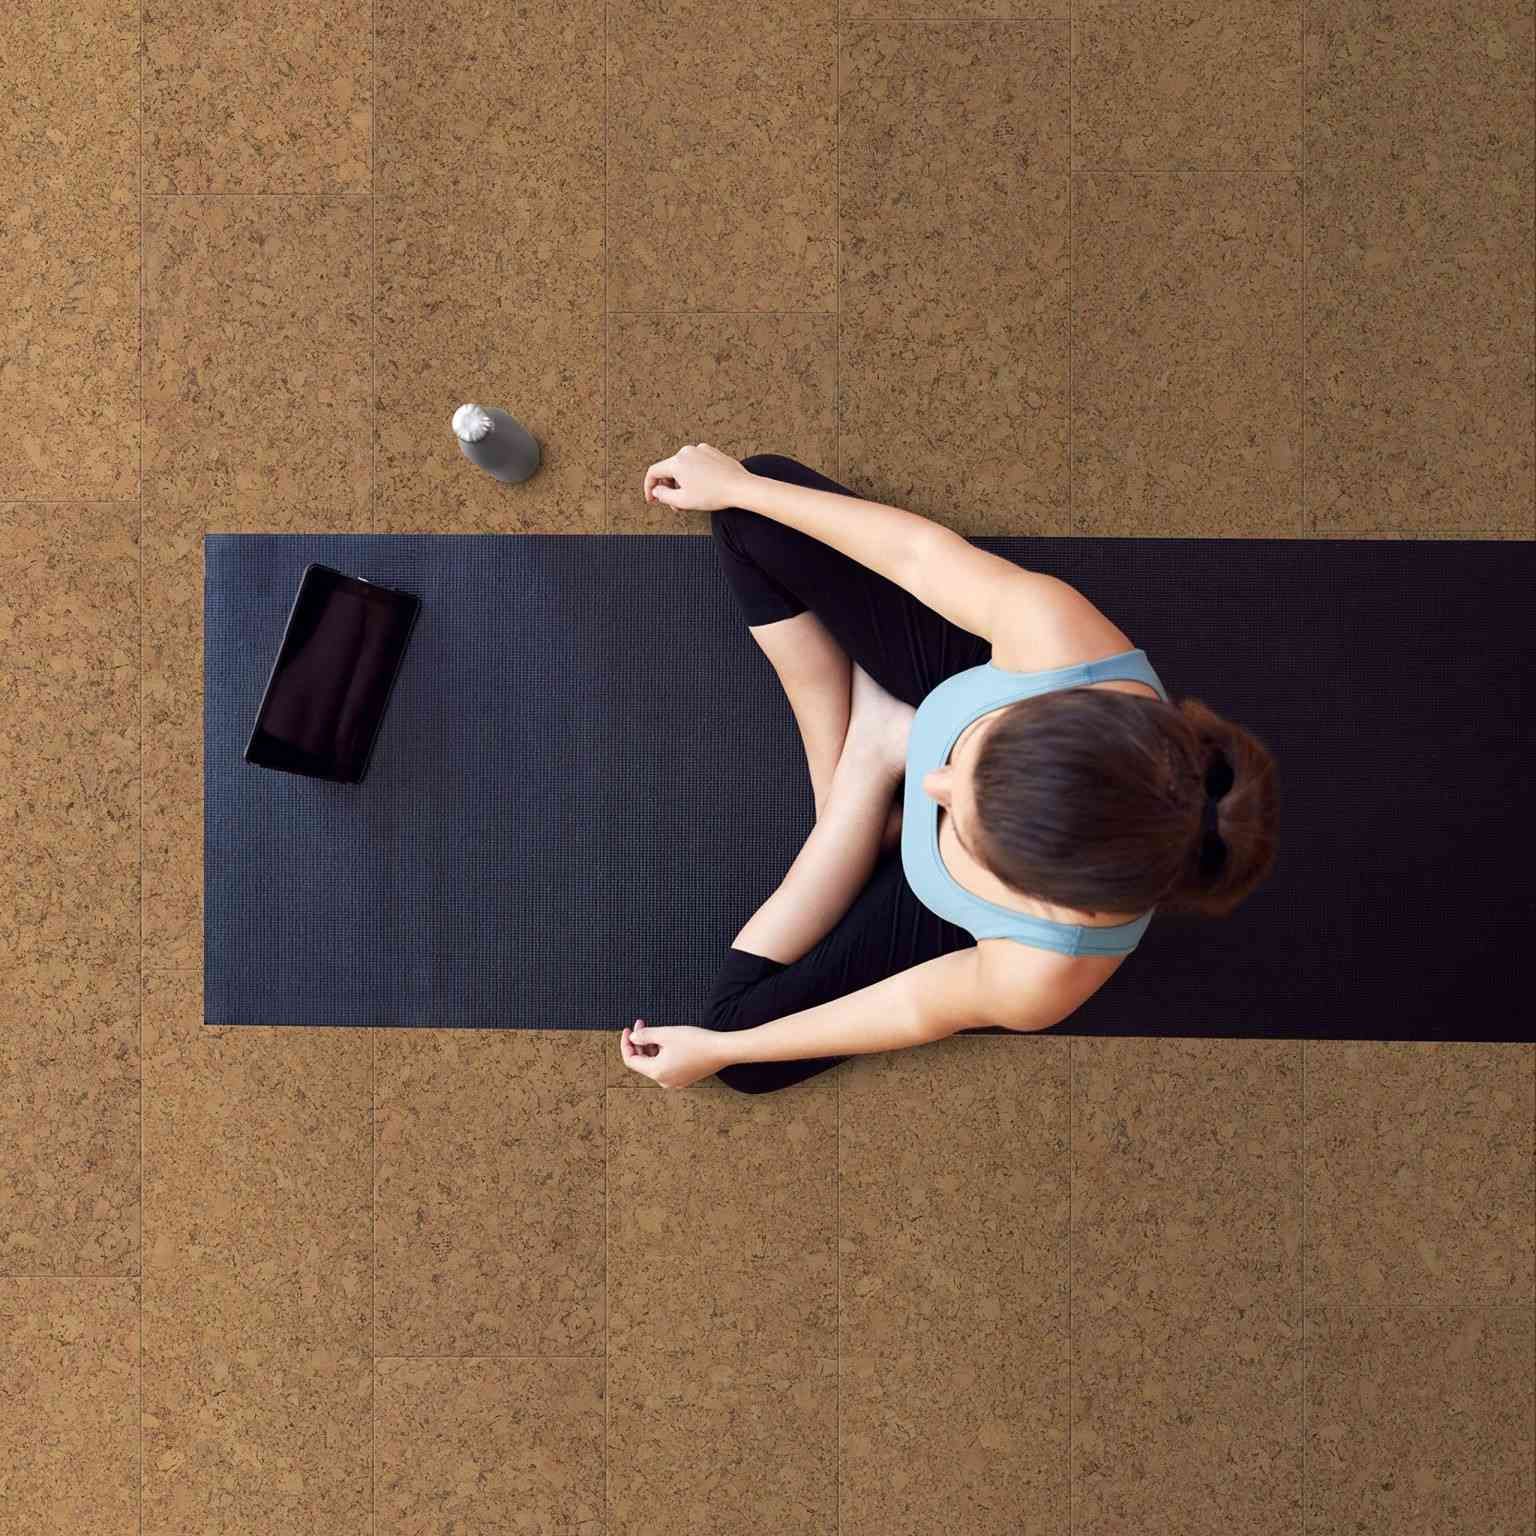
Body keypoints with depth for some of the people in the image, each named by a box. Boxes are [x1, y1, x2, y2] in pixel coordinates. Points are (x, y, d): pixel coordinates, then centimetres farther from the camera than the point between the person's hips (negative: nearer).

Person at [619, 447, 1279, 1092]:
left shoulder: (1041, 975, -43)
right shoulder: (1052, 628, -42)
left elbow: (917, 1009, -21)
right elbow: (920, 550, -22)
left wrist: (717, 1049, -7)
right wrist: (739, 486, -7)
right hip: (959, 677, 2)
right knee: (758, 496, -8)